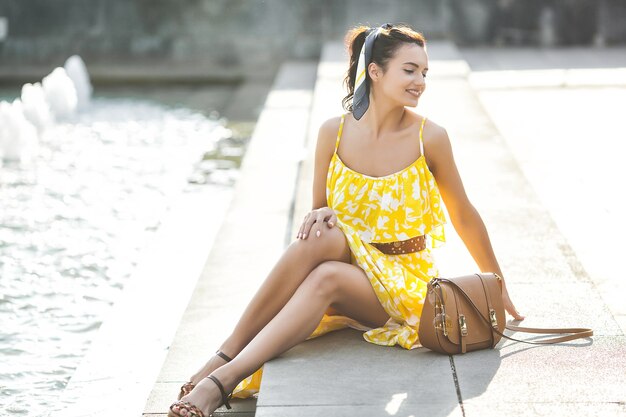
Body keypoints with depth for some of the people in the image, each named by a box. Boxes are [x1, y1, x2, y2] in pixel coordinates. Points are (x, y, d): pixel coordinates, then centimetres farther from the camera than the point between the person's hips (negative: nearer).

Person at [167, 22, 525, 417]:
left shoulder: (429, 137, -9)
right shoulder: (334, 132, -3)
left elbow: (464, 215, 3)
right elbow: (320, 207, 8)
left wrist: (498, 286, 11)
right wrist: (321, 216, -17)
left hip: (404, 283, -2)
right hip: (349, 262, 2)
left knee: (326, 278, -35)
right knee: (319, 235, -34)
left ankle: (224, 376, -39)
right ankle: (224, 356, -33)